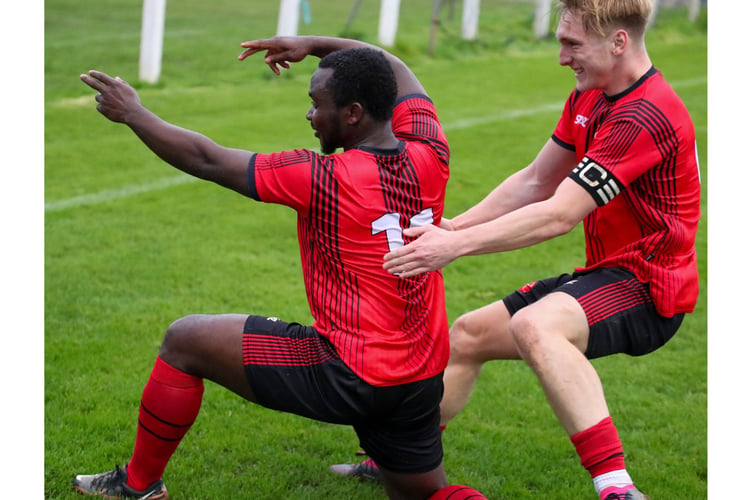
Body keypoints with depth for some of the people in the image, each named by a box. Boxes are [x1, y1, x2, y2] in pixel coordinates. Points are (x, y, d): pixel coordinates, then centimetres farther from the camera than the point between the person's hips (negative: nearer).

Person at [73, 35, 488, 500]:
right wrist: (313, 44, 17)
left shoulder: (325, 179, -18)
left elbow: (206, 159, -8)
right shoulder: (429, 157, -2)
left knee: (185, 341, 6)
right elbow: (397, 71, 19)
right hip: (423, 383, 7)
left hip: (350, 378, -6)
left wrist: (132, 112, 5)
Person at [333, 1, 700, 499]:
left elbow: (558, 215, -29)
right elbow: (536, 182, 13)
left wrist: (456, 245, -28)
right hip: (605, 273, 10)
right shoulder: (588, 98, 7)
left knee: (534, 326, -38)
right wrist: (455, 226, 3)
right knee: (468, 335, 15)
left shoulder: (646, 116, -24)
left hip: (646, 289, -10)